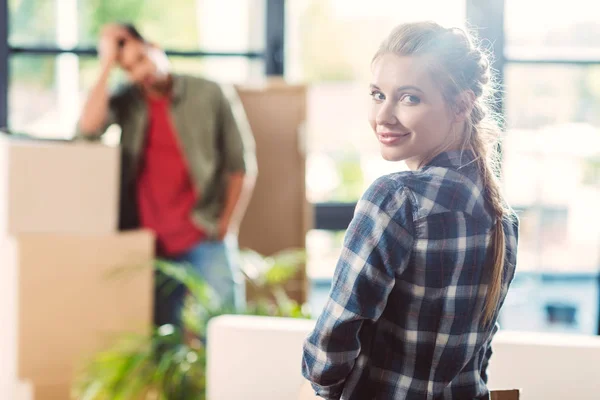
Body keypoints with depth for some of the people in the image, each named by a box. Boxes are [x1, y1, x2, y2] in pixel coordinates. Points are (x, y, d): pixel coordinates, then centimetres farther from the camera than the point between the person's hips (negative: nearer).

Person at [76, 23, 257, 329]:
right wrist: (107, 65, -10)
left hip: (205, 239, -2)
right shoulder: (126, 103, 5)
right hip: (149, 243, 2)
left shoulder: (211, 96, 0)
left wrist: (227, 227, -3)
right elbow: (88, 129, -15)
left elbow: (241, 165, 4)